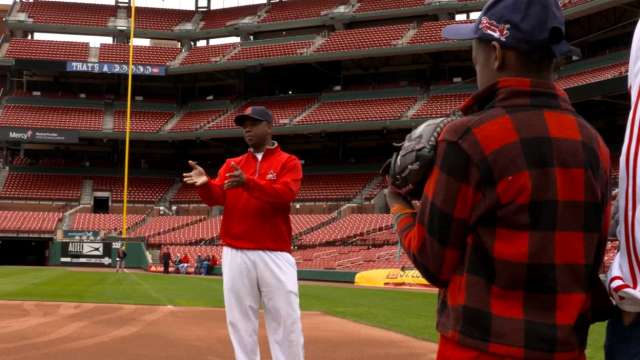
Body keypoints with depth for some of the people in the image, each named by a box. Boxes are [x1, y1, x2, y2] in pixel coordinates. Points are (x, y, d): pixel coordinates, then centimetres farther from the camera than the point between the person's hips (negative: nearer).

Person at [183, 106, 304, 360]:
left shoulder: (289, 162, 3)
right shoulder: (231, 164, 15)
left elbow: (285, 194, -16)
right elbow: (215, 197, 1)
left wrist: (248, 182, -29)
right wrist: (204, 184, -23)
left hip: (275, 254, -3)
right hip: (236, 254, 3)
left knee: (285, 320, -2)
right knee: (240, 320, 6)